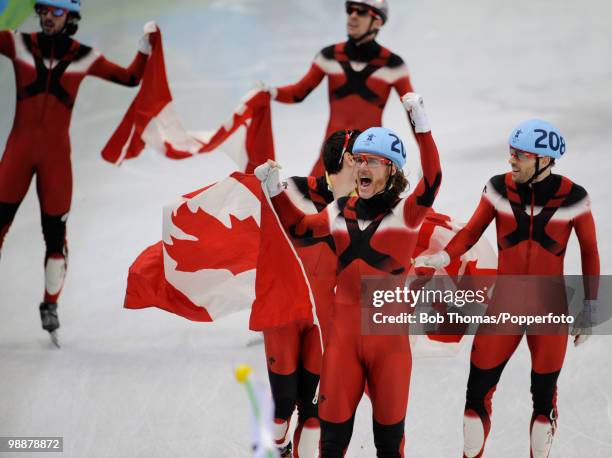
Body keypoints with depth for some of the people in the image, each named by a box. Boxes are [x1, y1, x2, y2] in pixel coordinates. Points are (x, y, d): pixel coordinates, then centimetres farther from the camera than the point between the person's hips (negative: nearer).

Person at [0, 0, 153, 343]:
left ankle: (50, 305, 17)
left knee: (54, 231, 2)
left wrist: (145, 49, -3)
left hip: (56, 153, 0)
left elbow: (130, 78, 10)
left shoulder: (84, 57, 3)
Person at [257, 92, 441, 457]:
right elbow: (299, 226, 27)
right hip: (343, 333, 3)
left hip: (389, 335, -3)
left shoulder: (406, 212, -5)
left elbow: (432, 181, -24)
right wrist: (275, 190, 13)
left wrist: (420, 124, -33)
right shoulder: (340, 212, 9)